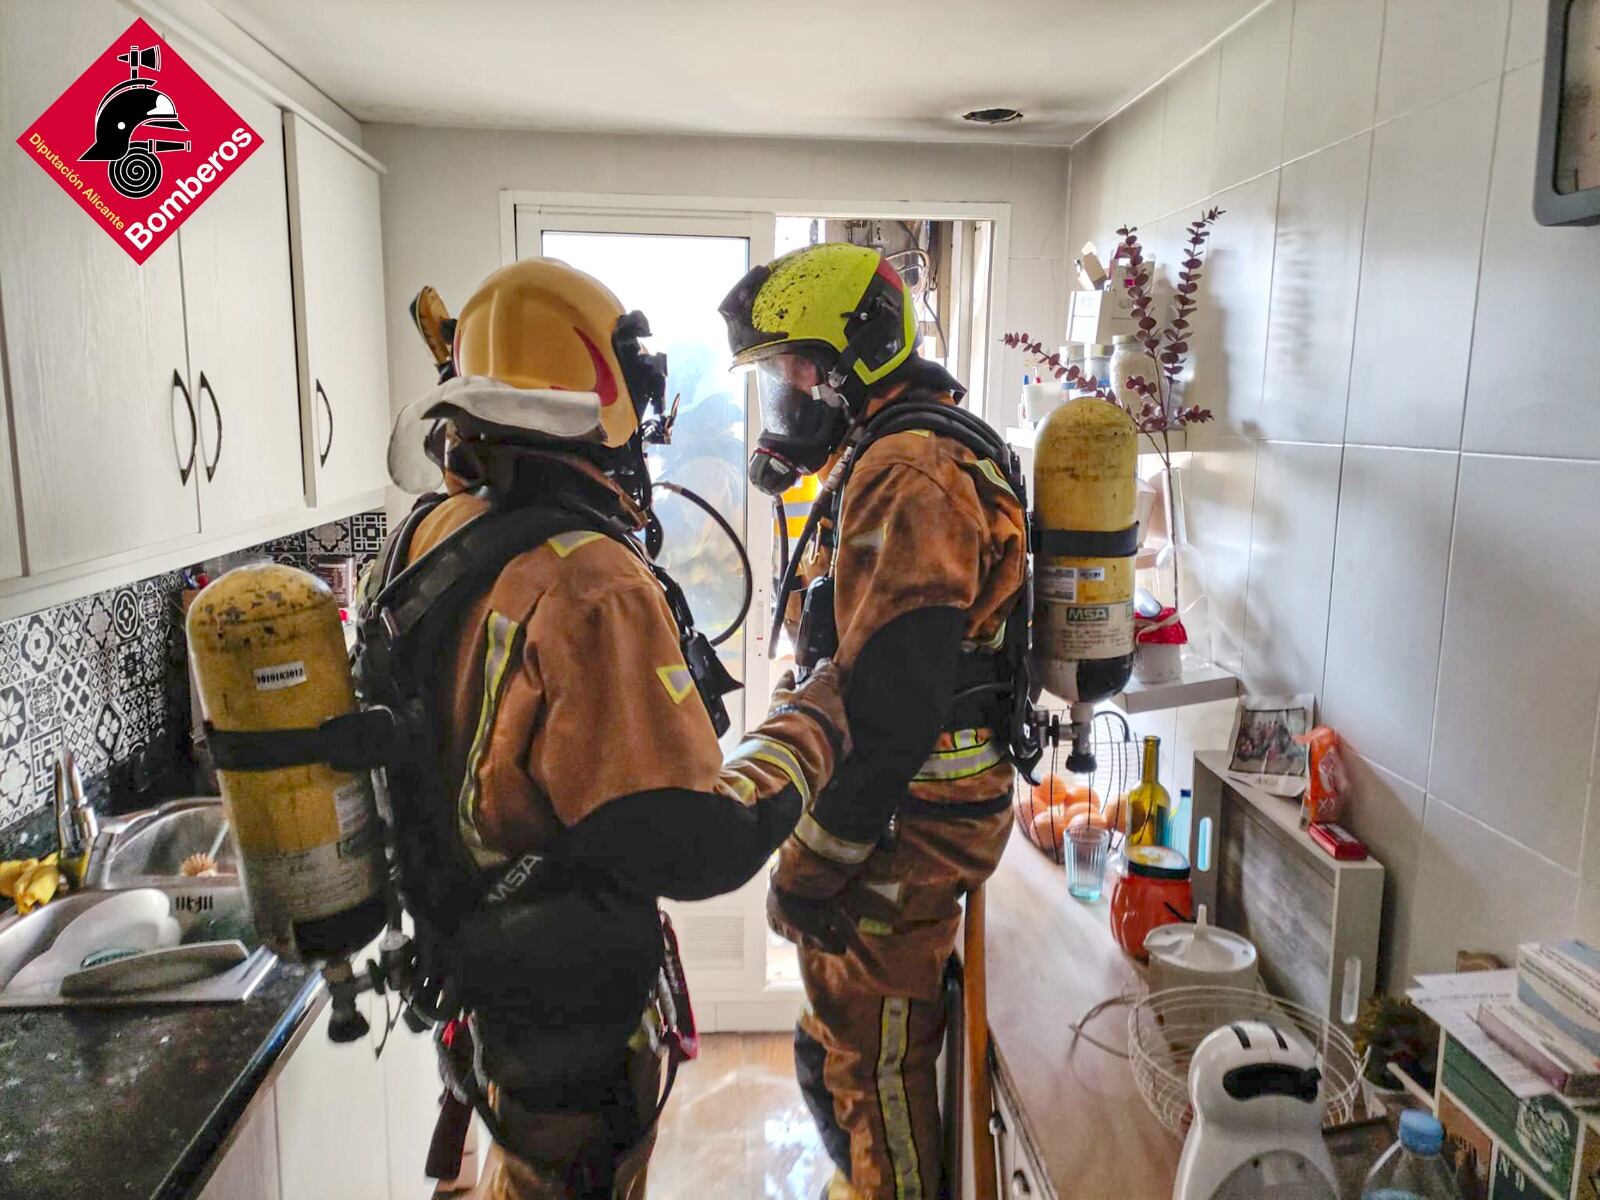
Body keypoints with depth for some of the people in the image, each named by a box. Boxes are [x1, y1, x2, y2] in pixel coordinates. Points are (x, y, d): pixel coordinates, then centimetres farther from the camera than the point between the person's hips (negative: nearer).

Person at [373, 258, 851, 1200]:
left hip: (463, 945, 8)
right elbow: (697, 850, -31)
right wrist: (816, 717, -19)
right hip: (569, 995, -8)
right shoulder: (592, 586, -32)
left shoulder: (425, 536, -5)